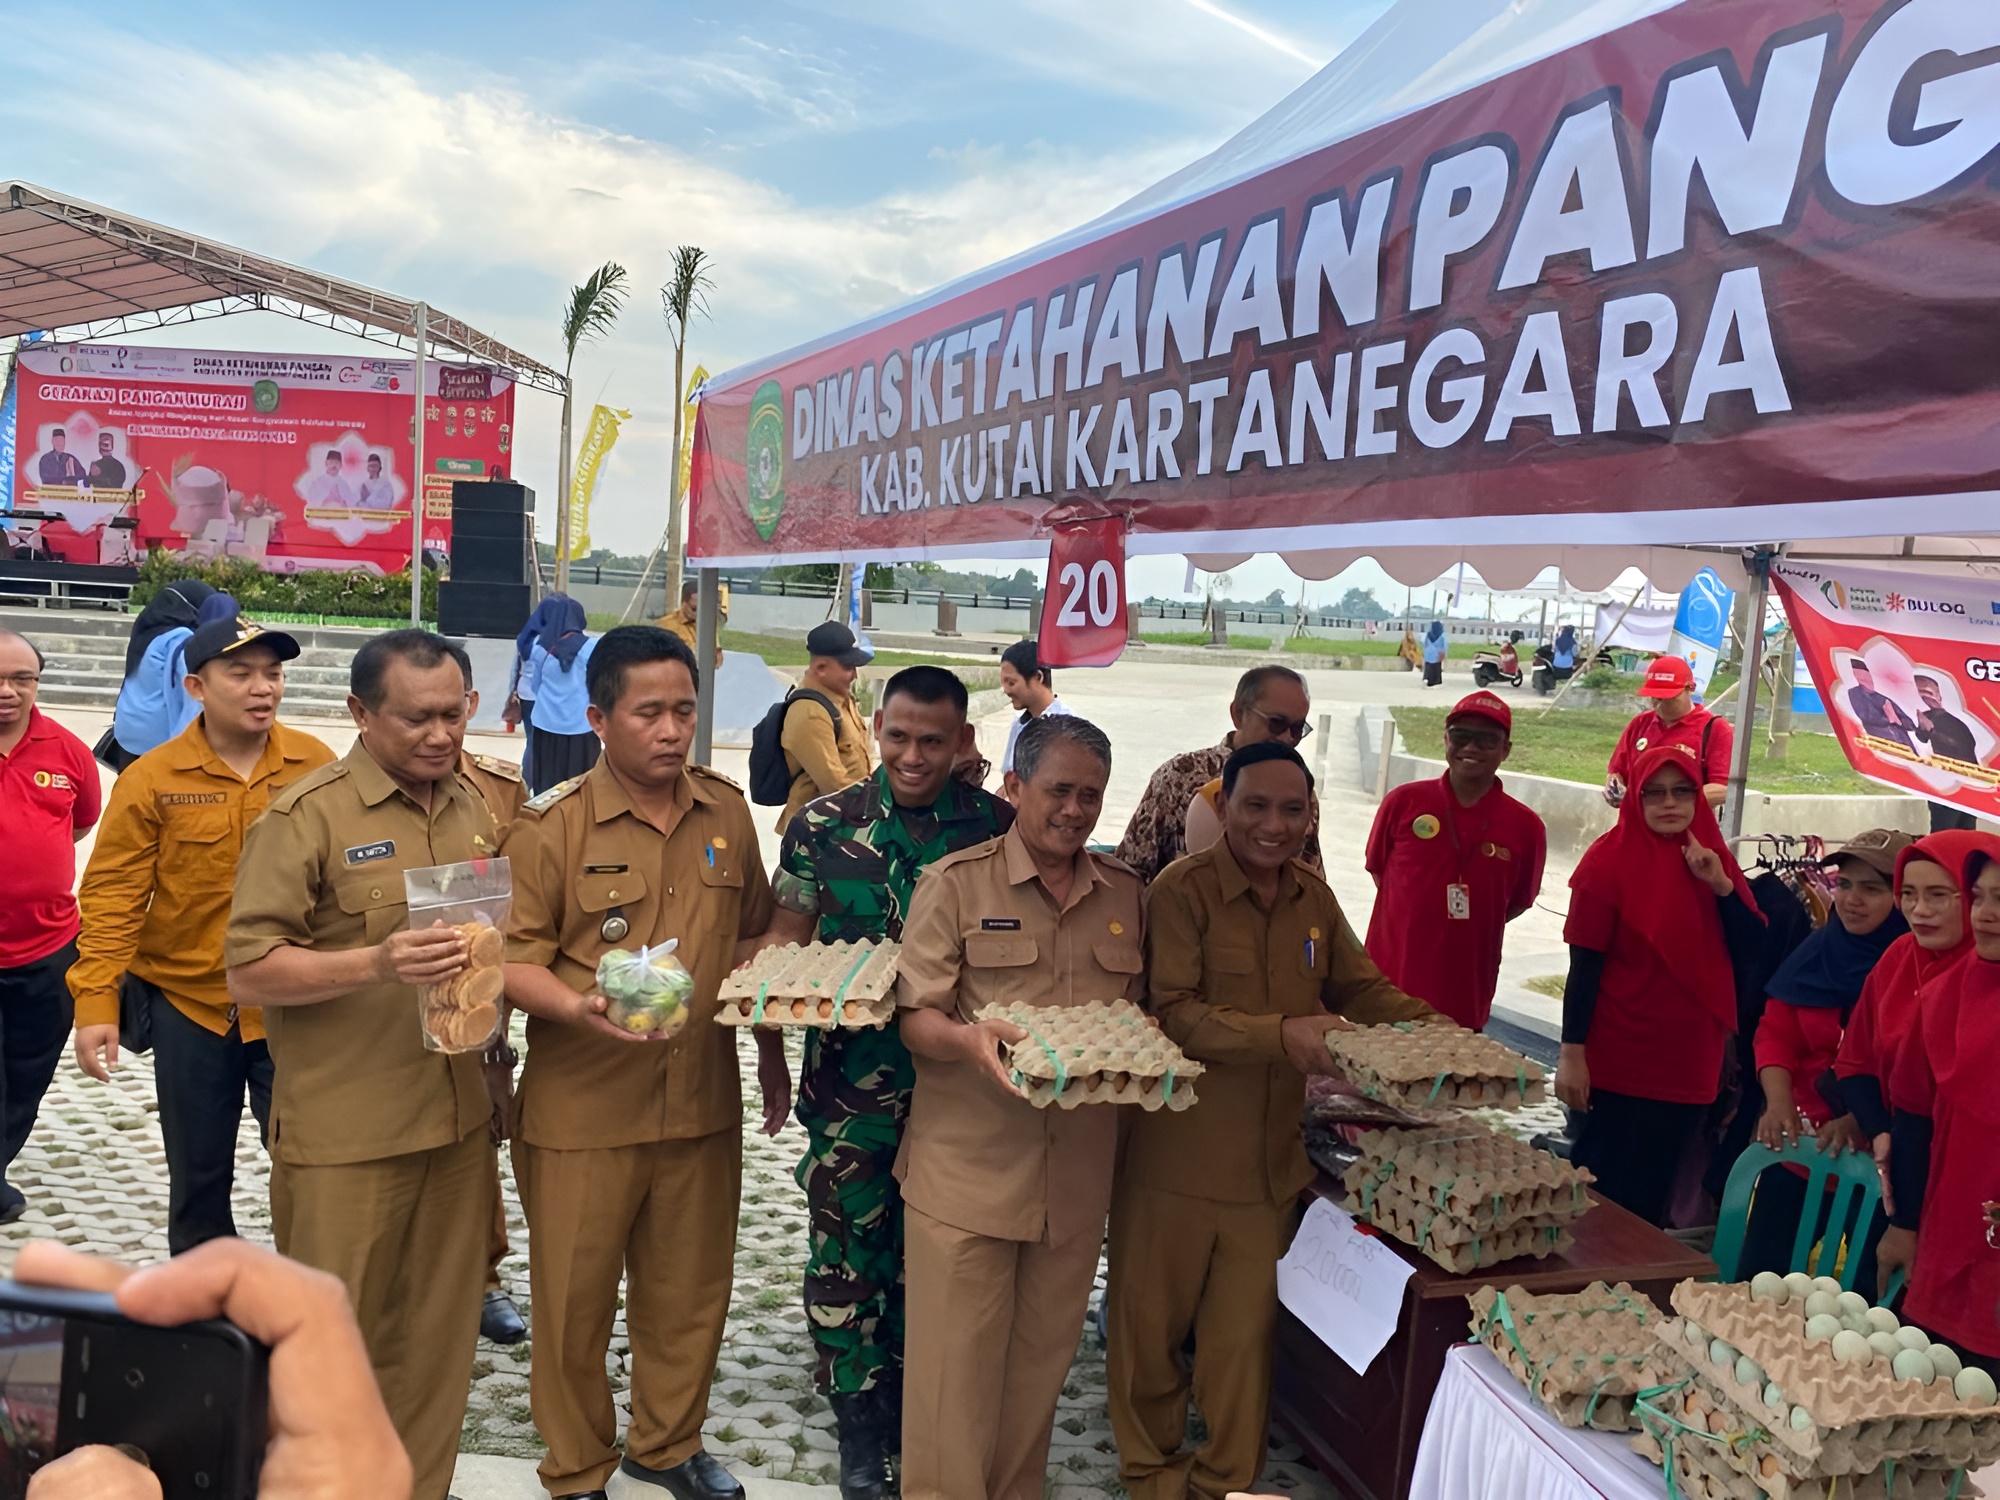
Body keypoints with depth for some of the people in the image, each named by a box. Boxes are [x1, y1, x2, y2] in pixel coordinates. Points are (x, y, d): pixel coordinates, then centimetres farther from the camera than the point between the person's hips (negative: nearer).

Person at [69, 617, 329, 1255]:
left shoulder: (316, 765, -6)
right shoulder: (153, 779, -7)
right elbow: (113, 896, -7)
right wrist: (97, 1002, -12)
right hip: (188, 1002, 1)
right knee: (198, 1176, 17)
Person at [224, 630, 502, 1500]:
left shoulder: (477, 810, 7)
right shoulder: (305, 816, -10)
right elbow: (250, 974, -12)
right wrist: (375, 964, -26)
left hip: (458, 1124, 5)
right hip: (345, 1138, -5)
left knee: (441, 1341, 14)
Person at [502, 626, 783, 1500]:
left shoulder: (726, 814, 4)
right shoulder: (554, 827, -9)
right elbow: (514, 956, -9)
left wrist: (772, 1053, 16)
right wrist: (578, 1008, -28)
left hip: (703, 1104, 4)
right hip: (582, 1110, -3)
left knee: (690, 1292, 16)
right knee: (574, 1298, 10)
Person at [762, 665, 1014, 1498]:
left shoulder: (999, 827, -2)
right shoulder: (824, 823, -2)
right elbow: (787, 936, 1)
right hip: (851, 1080, 0)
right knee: (848, 1251, 8)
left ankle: (908, 1407, 37)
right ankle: (861, 1423, 28)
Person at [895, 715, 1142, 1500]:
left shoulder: (1126, 894, 9)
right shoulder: (956, 882, -4)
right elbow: (915, 1017, -6)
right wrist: (966, 1038, -26)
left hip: (1078, 1167, 4)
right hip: (968, 1166, -4)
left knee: (1043, 1355, 15)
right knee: (956, 1357, 2)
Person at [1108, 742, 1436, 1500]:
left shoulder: (1313, 896, 5)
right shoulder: (1183, 890, -15)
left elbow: (1359, 987, 15)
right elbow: (1172, 1013, -22)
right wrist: (1280, 1034, -31)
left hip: (1270, 1160, 5)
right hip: (1176, 1155, -5)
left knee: (1244, 1330, 16)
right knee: (1153, 1322, 11)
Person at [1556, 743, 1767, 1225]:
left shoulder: (1711, 860, 6)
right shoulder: (1609, 861, -10)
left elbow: (1751, 947, 0)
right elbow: (1584, 967, -13)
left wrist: (1721, 884, -14)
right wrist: (1571, 1053, -16)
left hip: (1690, 1064, 5)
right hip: (1615, 1065, -5)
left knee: (1651, 1195, 16)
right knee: (1601, 1194, 5)